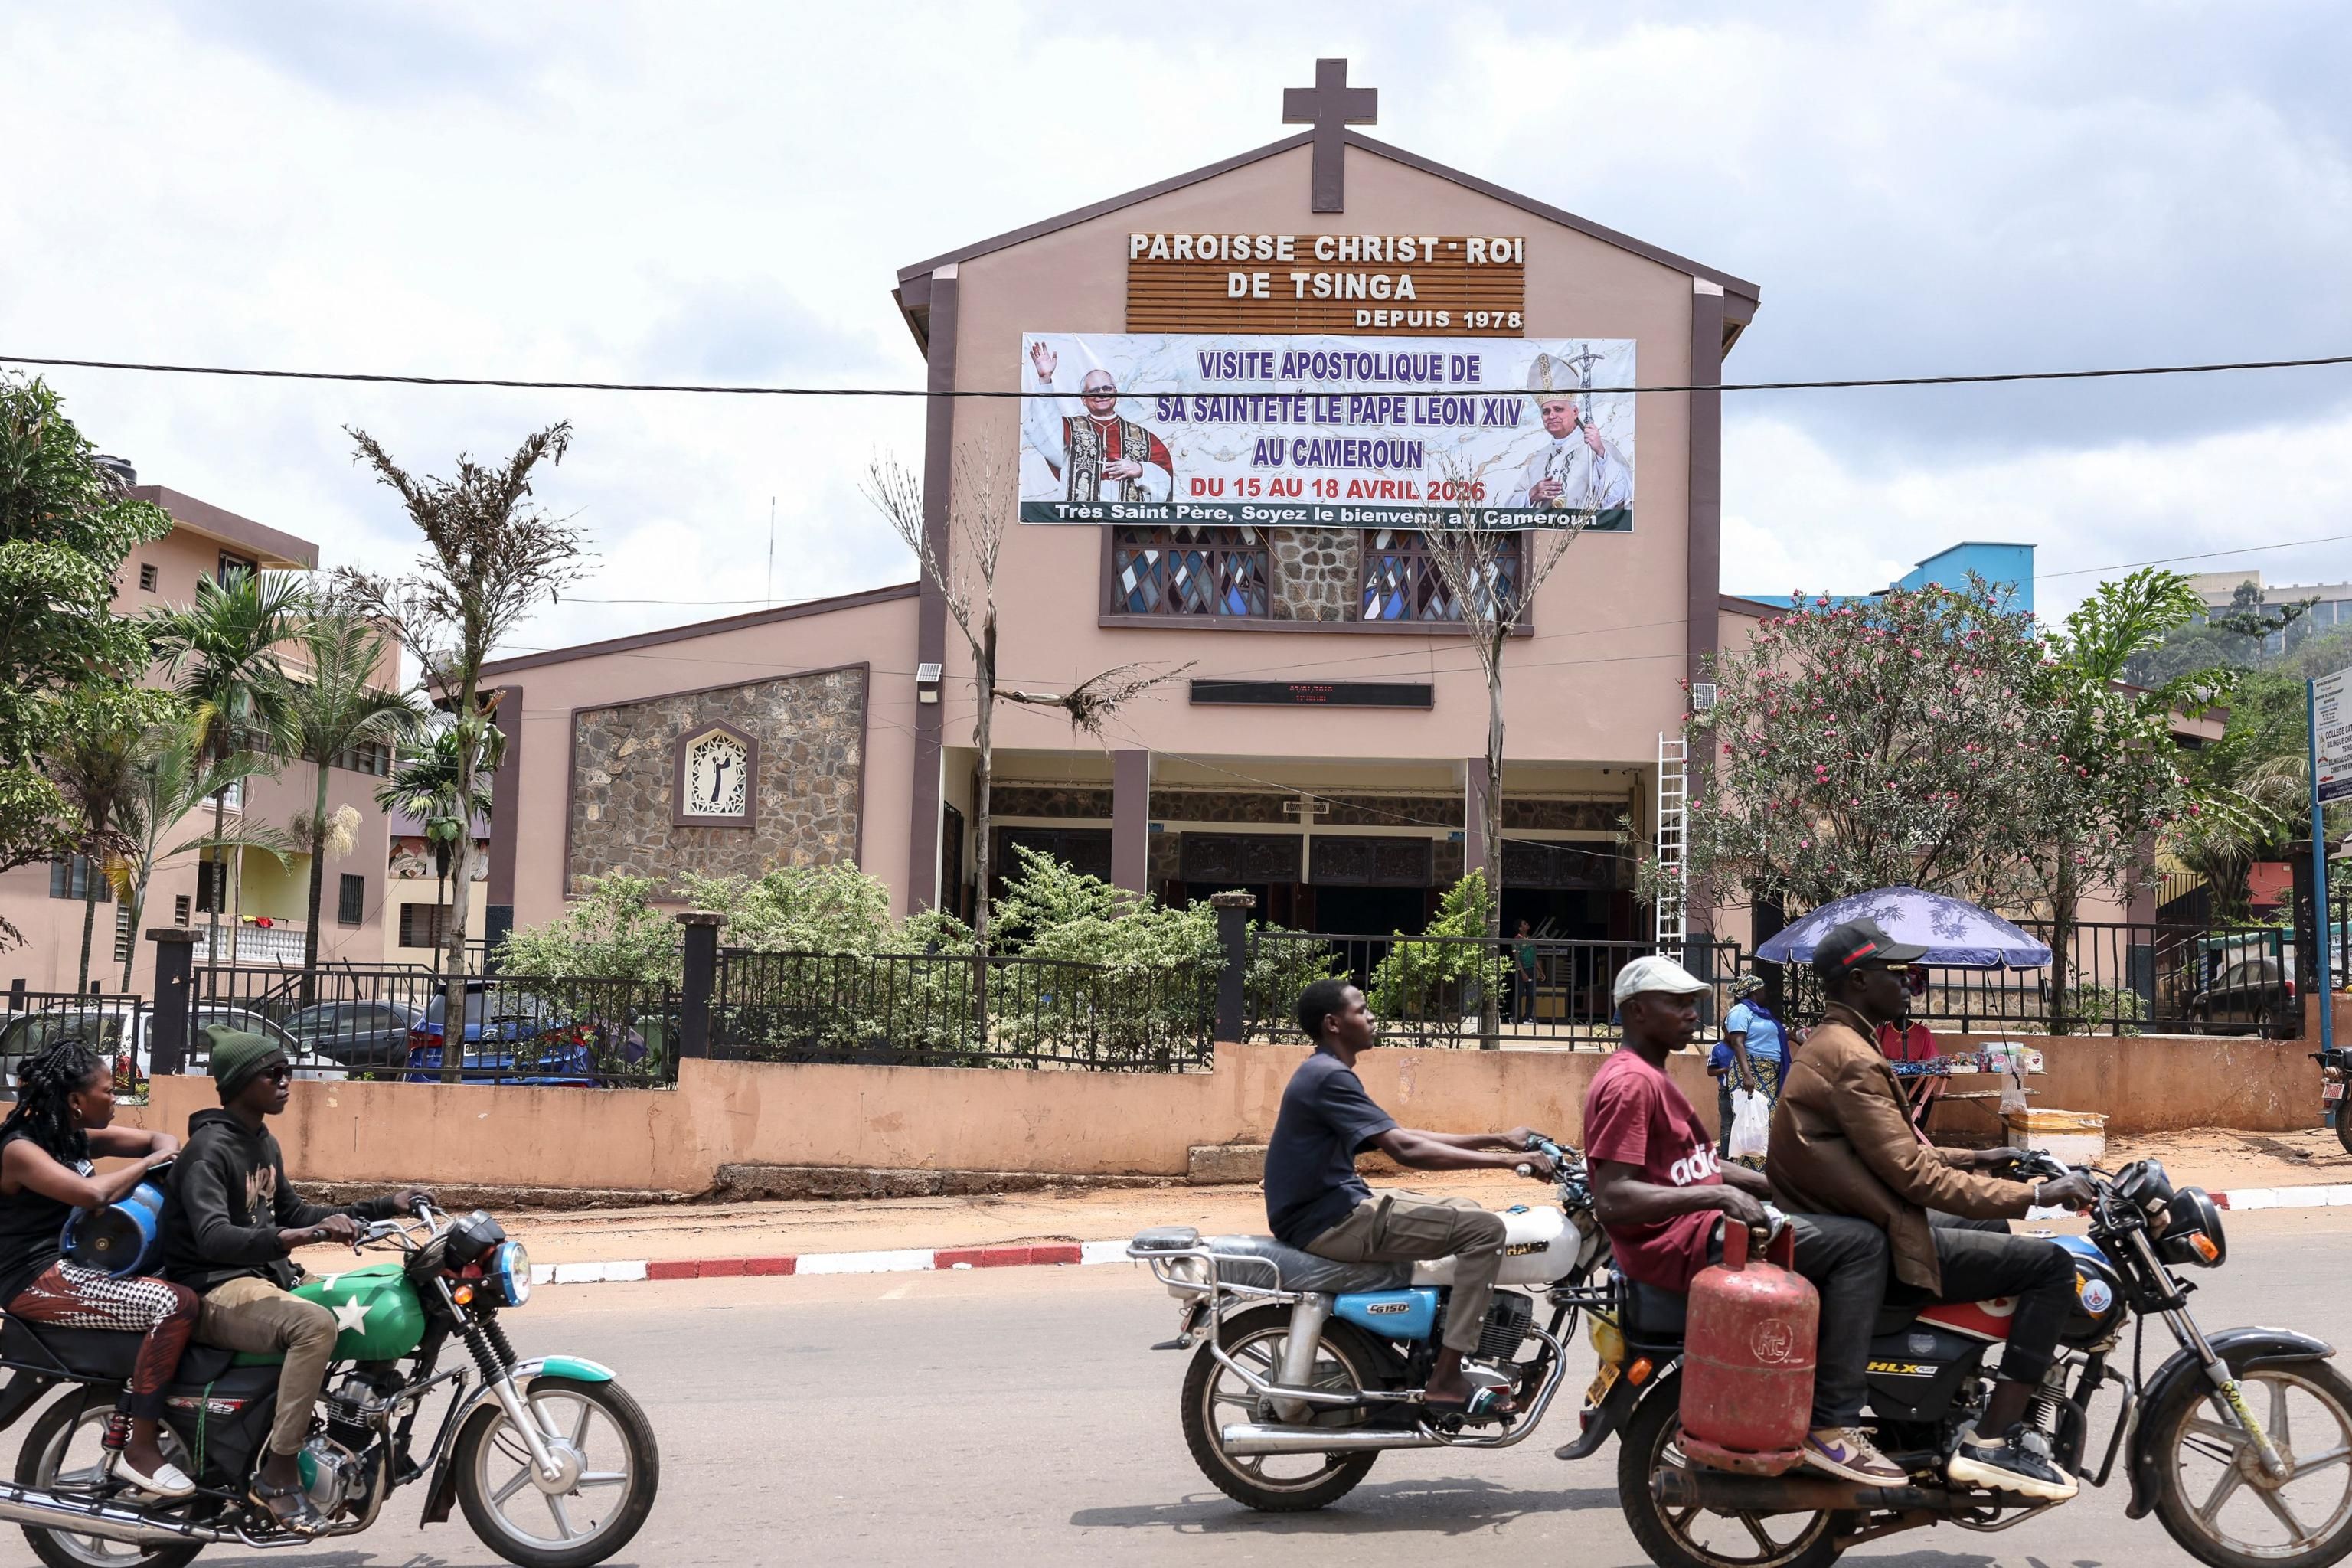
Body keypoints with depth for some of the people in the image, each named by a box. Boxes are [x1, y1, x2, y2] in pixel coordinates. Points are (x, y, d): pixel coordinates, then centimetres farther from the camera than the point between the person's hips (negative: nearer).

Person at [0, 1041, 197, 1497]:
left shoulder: (78, 1137, 11)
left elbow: (162, 1141, 14)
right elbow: (93, 1193, -31)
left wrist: (168, 1160, -9)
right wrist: (147, 1163, -15)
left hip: (77, 1262, 10)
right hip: (38, 1282, -10)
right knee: (176, 1304, -26)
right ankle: (141, 1449, -19)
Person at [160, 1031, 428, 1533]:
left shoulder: (263, 1144, 15)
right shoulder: (209, 1149, -15)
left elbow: (292, 1214, 25)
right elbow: (212, 1237, -30)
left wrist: (384, 1207, 19)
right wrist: (299, 1237, -44)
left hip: (267, 1279, 10)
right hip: (216, 1291, -10)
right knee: (315, 1325, -35)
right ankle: (277, 1474, -29)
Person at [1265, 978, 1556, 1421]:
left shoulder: (1326, 1073, 17)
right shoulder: (1329, 1076, -16)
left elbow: (1403, 1137, 18)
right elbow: (1405, 1149, -24)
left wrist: (1499, 1139, 13)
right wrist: (1507, 1160, -22)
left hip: (1339, 1208, 11)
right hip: (1328, 1222, -11)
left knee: (1464, 1213, 21)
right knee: (1484, 1229, -14)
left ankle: (1450, 1354, 21)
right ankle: (1446, 1382, -13)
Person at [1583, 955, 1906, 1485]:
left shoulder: (1650, 1076, 20)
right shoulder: (1630, 1082, -15)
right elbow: (1611, 1201, -24)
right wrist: (1717, 1196, -26)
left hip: (1700, 1224, 11)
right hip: (1678, 1241, -11)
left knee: (1841, 1226, 21)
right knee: (1860, 1241, -17)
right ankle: (1830, 1427, -18)